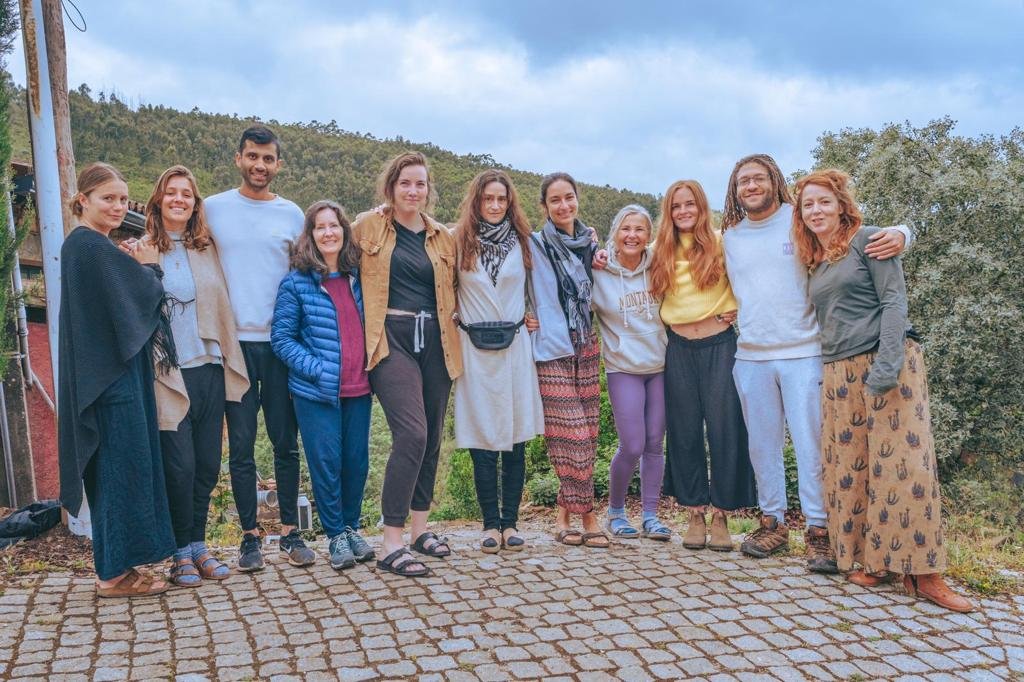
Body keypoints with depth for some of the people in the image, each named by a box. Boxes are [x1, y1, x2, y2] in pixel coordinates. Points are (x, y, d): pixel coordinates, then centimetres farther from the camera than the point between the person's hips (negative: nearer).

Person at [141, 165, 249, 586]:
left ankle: (198, 544, 22)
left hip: (209, 368, 5)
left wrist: (228, 363, 13)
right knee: (180, 465, -2)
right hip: (170, 374, -4)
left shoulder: (207, 248, 13)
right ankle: (181, 552, 14)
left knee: (208, 464, 8)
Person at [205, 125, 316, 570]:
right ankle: (250, 536, 13)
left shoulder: (292, 214, 8)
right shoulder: (213, 209, 5)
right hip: (234, 340, -1)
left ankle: (290, 531, 14)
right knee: (242, 445, 3)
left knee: (285, 442, 5)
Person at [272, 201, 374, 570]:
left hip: (358, 388, 4)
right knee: (326, 463, 1)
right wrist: (316, 369, -14)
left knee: (357, 461, 9)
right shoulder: (296, 282, -4)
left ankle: (352, 528, 27)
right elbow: (281, 337, -4)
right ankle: (335, 536, 17)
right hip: (317, 392, -3)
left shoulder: (358, 276, 7)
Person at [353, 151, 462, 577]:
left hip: (434, 341, 5)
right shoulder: (367, 227, 3)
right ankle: (391, 544, -8)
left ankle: (420, 528, 27)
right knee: (411, 434, -17)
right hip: (392, 339, -5)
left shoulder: (442, 237, 12)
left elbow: (452, 291, 23)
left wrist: (451, 326, 10)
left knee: (432, 437, 10)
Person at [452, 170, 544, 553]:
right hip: (474, 349, -1)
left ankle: (510, 522, 11)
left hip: (515, 347, 2)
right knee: (482, 441, -1)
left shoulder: (521, 241, 9)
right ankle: (491, 524, 8)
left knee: (516, 439, 2)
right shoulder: (459, 242, 3)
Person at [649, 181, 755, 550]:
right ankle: (695, 514, 15)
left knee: (725, 429, -2)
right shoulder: (661, 252, 9)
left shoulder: (721, 243, -1)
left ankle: (721, 515, 9)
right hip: (679, 349, 3)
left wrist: (736, 306, -5)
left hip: (720, 345, -3)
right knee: (685, 432, 5)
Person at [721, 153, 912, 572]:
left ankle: (818, 530, 7)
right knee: (762, 444, 10)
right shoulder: (731, 236, 12)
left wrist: (899, 234, -21)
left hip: (803, 352, -4)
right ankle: (772, 523, 22)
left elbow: (865, 238, -3)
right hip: (751, 356, 4)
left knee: (811, 444, -3)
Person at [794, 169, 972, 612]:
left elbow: (893, 300, -9)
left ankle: (922, 572, -2)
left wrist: (887, 364, -19)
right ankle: (874, 561, 15)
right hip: (839, 373, 6)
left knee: (902, 461, -8)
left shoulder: (868, 240, -1)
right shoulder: (814, 262, 17)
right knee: (848, 466, 4)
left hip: (887, 361, -6)